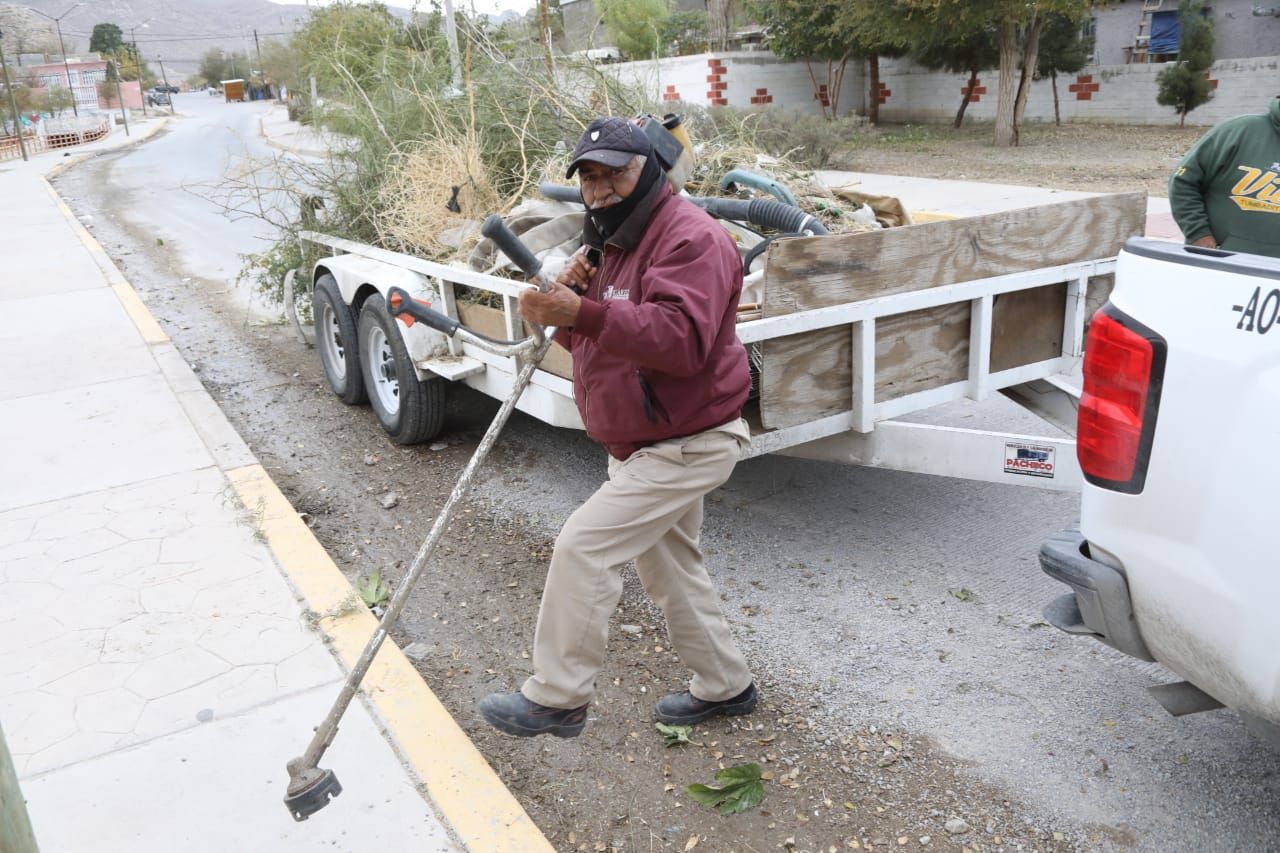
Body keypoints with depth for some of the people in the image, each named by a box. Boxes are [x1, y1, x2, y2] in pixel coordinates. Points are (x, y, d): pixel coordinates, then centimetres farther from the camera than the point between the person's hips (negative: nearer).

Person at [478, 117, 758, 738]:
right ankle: (725, 686, 36)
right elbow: (593, 342, 12)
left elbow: (681, 339, -34)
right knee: (668, 567, 19)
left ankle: (557, 698, 2)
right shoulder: (611, 243, 13)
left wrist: (585, 313, -43)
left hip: (685, 445, -10)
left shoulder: (690, 238, -19)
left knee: (582, 547, -14)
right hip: (638, 444, 11)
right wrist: (566, 299, -10)